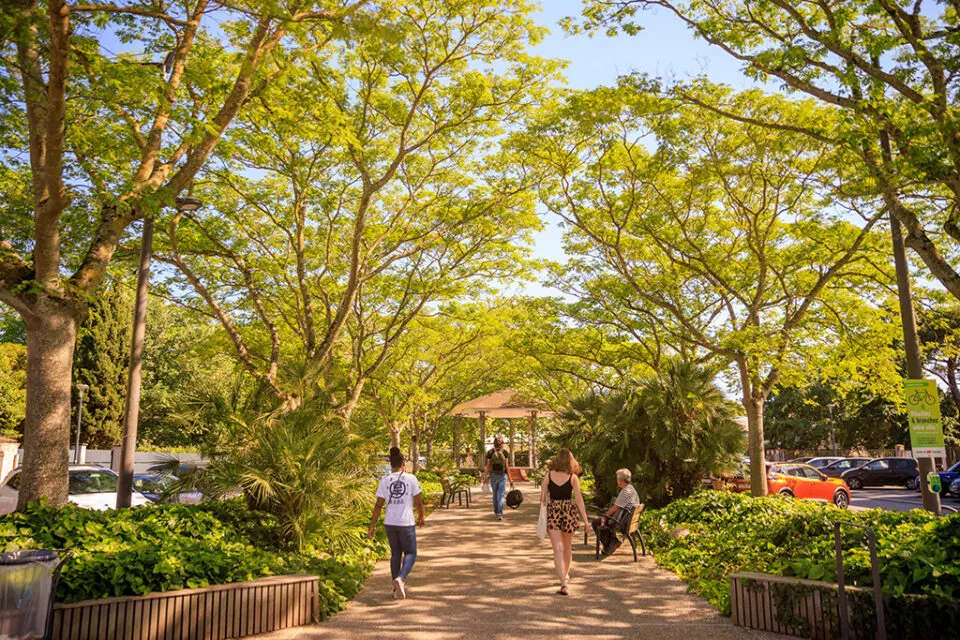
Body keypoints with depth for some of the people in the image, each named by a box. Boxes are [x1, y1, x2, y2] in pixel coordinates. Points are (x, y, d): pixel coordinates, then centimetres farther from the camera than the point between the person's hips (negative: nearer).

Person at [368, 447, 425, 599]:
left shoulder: (384, 480, 0)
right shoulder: (411, 478, -6)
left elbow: (378, 505, 0)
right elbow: (418, 502, -1)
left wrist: (372, 526, 7)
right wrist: (421, 517, 17)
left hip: (389, 523, 3)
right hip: (406, 523, -3)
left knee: (395, 554, 18)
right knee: (410, 553, 11)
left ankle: (397, 589, 21)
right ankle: (401, 578, -15)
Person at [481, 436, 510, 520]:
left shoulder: (490, 452, -4)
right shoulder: (504, 452, -4)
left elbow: (488, 466, -4)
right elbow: (507, 466, -4)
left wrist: (485, 477, 3)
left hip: (493, 475, 1)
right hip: (503, 475, -1)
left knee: (495, 494, 18)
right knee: (501, 495, -3)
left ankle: (496, 511, 33)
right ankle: (499, 514, -15)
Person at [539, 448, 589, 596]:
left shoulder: (549, 475, -1)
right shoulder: (573, 477, -3)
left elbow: (542, 497, 0)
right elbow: (579, 499, -6)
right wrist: (585, 519, -2)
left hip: (552, 512, -1)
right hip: (568, 511, 1)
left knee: (558, 549, -3)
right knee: (567, 547, 21)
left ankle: (563, 584, -14)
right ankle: (565, 575, 41)